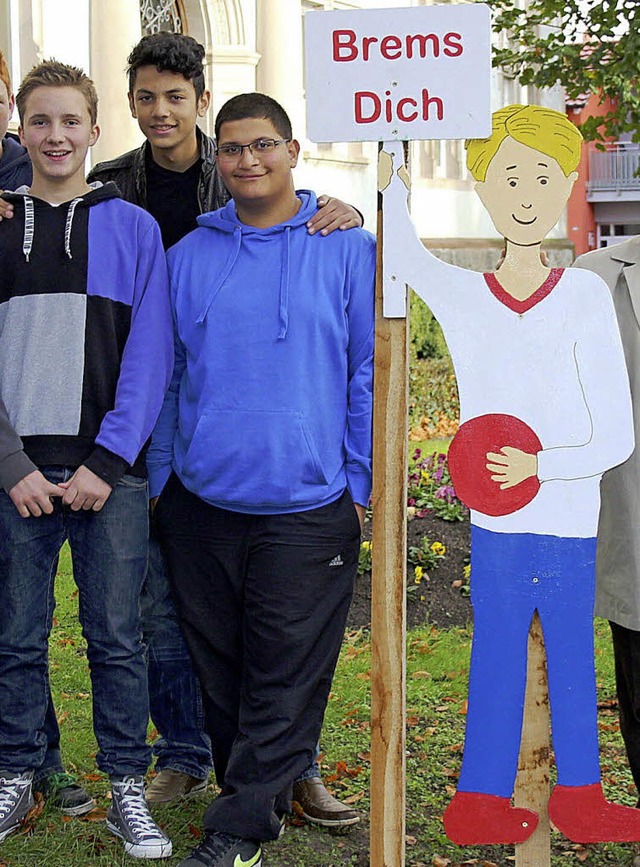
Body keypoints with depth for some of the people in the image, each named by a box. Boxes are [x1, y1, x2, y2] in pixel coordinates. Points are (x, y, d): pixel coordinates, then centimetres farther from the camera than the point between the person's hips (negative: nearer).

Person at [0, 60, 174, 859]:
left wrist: (105, 462, -9)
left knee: (116, 636, 3)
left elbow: (150, 357, 0)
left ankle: (126, 790, 14)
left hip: (109, 470, -1)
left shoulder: (131, 227, 6)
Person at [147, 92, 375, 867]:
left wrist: (359, 480, -2)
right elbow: (166, 372, 14)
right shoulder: (189, 255, 9)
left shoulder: (348, 249, 0)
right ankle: (266, 793, 28)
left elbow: (371, 369, 2)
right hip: (201, 503, 3)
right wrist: (161, 474, 10)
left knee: (286, 675, -1)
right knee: (219, 666, 11)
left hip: (307, 505, -3)